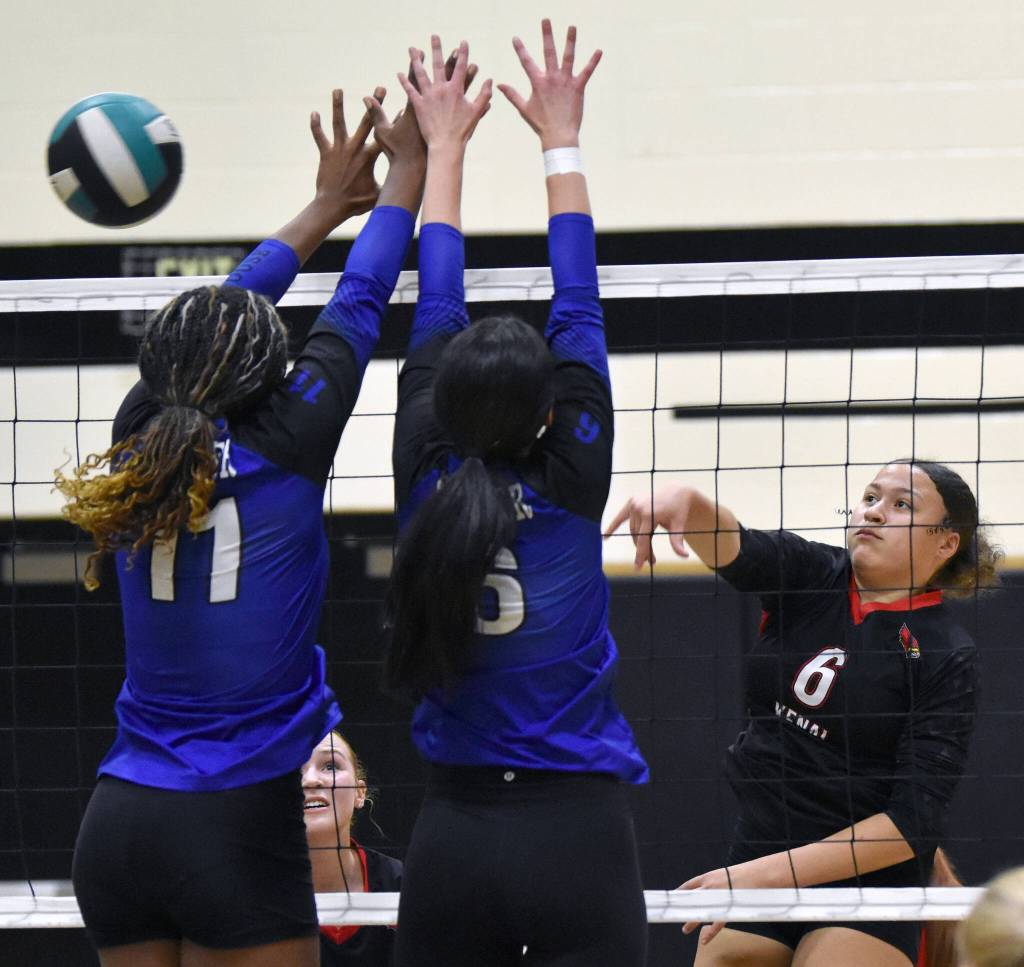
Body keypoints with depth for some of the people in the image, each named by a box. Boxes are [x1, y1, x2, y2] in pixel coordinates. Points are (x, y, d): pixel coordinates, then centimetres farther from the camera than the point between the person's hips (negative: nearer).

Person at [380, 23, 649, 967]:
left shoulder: (428, 488, -1)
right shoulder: (572, 487, -7)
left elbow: (433, 318, 10)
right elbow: (579, 310, 3)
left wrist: (444, 147, 21)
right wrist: (560, 139, 12)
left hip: (451, 842, 3)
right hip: (579, 835, -3)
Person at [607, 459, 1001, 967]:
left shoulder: (946, 656, -10)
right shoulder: (809, 574, 3)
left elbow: (914, 820, -16)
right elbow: (736, 550, -18)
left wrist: (772, 872, -23)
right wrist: (685, 500, -42)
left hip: (866, 884, -5)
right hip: (754, 869, 5)